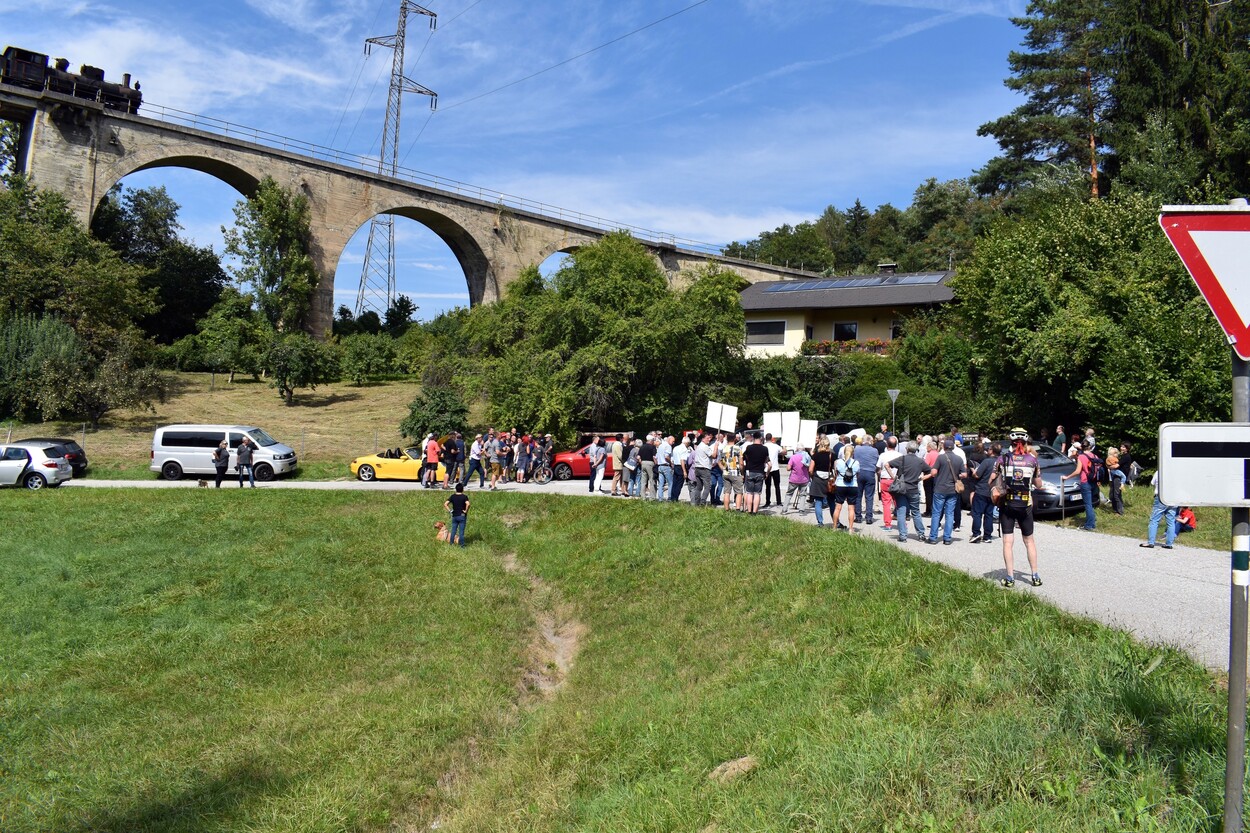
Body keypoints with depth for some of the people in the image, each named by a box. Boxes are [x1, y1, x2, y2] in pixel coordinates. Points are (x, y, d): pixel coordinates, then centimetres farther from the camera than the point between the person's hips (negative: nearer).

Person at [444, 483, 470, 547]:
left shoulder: (452, 496, 2)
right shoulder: (464, 497, -10)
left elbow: (445, 504, -4)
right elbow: (468, 504, -28)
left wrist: (450, 510, 1)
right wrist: (466, 511, -15)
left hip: (454, 516, 3)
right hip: (462, 516, -3)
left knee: (453, 530, 13)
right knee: (461, 531, 2)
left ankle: (451, 543, 18)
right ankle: (462, 544, 6)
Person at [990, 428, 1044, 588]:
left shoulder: (1003, 459, -4)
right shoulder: (1032, 459, -1)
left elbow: (991, 481, -4)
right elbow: (1038, 485, 6)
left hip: (1007, 504, -1)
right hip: (1025, 504, 1)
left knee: (1008, 542, 2)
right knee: (1029, 540, 15)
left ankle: (1010, 577, 0)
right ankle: (1035, 576, 14)